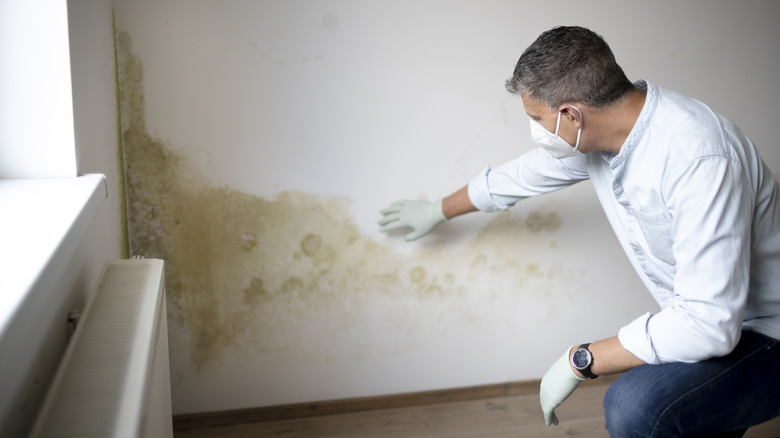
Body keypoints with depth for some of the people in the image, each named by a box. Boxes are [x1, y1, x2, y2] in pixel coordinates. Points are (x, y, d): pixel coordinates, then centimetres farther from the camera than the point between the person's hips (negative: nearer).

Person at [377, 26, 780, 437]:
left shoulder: (698, 158, -33)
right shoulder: (594, 133, -4)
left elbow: (708, 323, -34)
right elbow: (519, 175, 16)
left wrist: (580, 360, -24)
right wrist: (438, 210, 31)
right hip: (708, 321, 8)